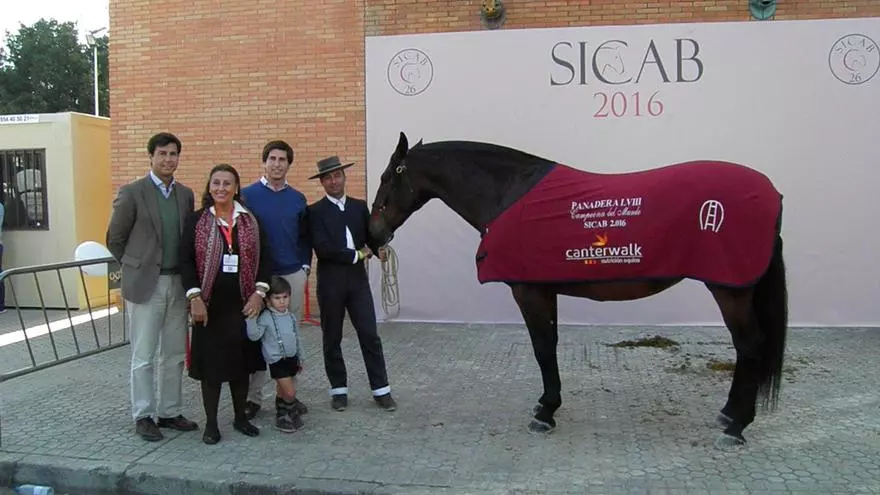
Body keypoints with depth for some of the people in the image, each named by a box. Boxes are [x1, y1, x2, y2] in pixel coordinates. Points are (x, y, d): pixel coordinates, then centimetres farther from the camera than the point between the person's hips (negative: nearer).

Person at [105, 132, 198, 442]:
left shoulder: (186, 194, 8)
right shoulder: (131, 193, -7)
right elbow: (115, 239, 0)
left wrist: (186, 276, 9)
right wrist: (137, 267, 5)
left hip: (178, 283, 5)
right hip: (145, 284, -5)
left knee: (174, 354, 11)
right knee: (143, 356, 3)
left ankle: (169, 412, 23)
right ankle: (143, 416, 15)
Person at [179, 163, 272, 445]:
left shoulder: (250, 221, 5)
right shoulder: (196, 221, 0)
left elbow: (264, 259, 4)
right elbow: (186, 261, -4)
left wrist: (259, 293, -7)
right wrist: (194, 298, -13)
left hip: (243, 303, 2)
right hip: (210, 304, -2)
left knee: (241, 360, 9)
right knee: (210, 361, 3)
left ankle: (240, 417, 25)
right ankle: (211, 423, 16)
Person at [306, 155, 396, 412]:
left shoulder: (360, 206, 10)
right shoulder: (315, 211, -3)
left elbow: (371, 236, 6)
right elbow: (322, 248, -14)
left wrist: (379, 249, -16)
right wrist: (356, 255, -12)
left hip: (358, 278, 2)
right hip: (330, 282, -2)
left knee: (370, 334, 2)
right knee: (332, 338, 9)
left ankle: (381, 389, 11)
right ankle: (339, 390, 22)